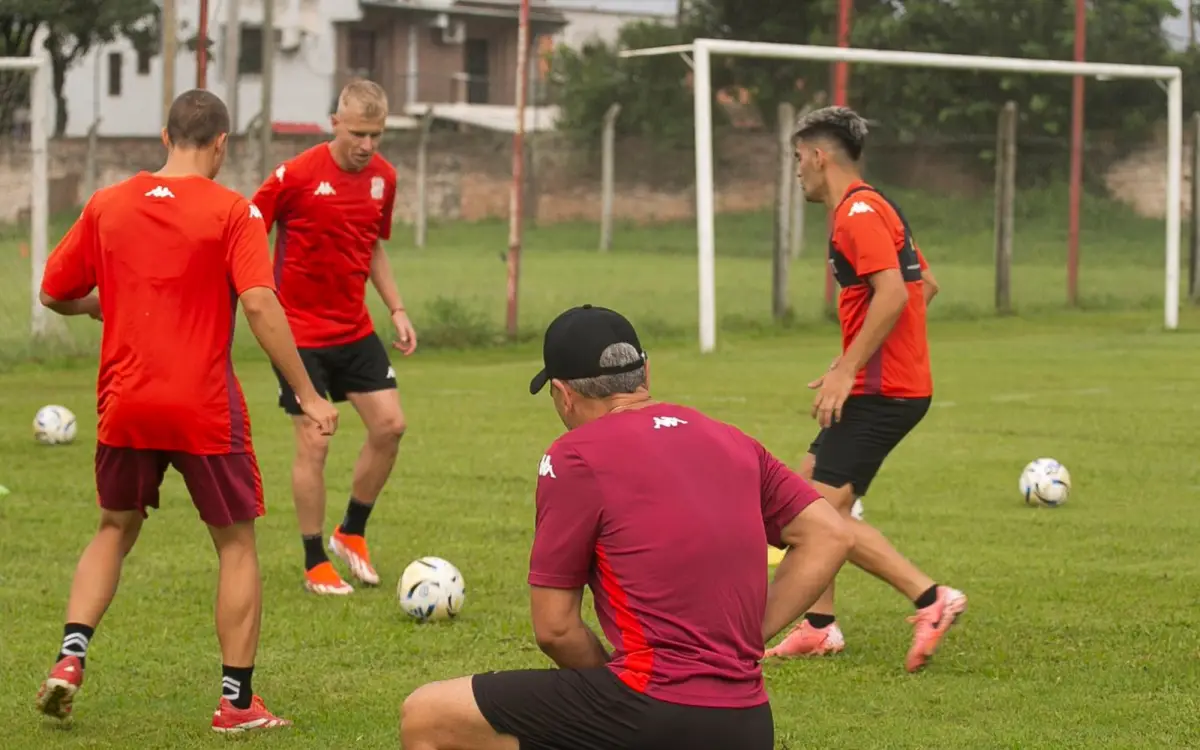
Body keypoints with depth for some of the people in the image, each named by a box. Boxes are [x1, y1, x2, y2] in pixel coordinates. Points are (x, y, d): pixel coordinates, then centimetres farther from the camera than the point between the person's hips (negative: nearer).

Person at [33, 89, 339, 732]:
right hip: (206, 411, -3)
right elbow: (259, 304, -17)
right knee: (237, 546, 10)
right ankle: (238, 702, 9)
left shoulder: (106, 205, 4)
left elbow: (54, 295, 10)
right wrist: (307, 395, -15)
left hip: (124, 406, 4)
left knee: (116, 530, 23)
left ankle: (70, 658, 5)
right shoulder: (232, 212, -7)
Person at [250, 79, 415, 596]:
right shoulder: (297, 175, -16)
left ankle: (352, 532, 19)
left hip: (354, 329, 6)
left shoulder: (383, 177, 3)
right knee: (314, 442, -5)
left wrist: (397, 309, 11)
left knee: (390, 424, -1)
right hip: (299, 333, -6)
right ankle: (316, 563, 8)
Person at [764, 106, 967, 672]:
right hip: (898, 384, 11)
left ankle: (931, 599, -16)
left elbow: (893, 293, -25)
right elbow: (925, 284, 22)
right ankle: (819, 626, 18)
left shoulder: (858, 212, -14)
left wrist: (847, 370, -24)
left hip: (881, 392, -11)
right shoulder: (875, 208, 17)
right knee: (808, 493, 15)